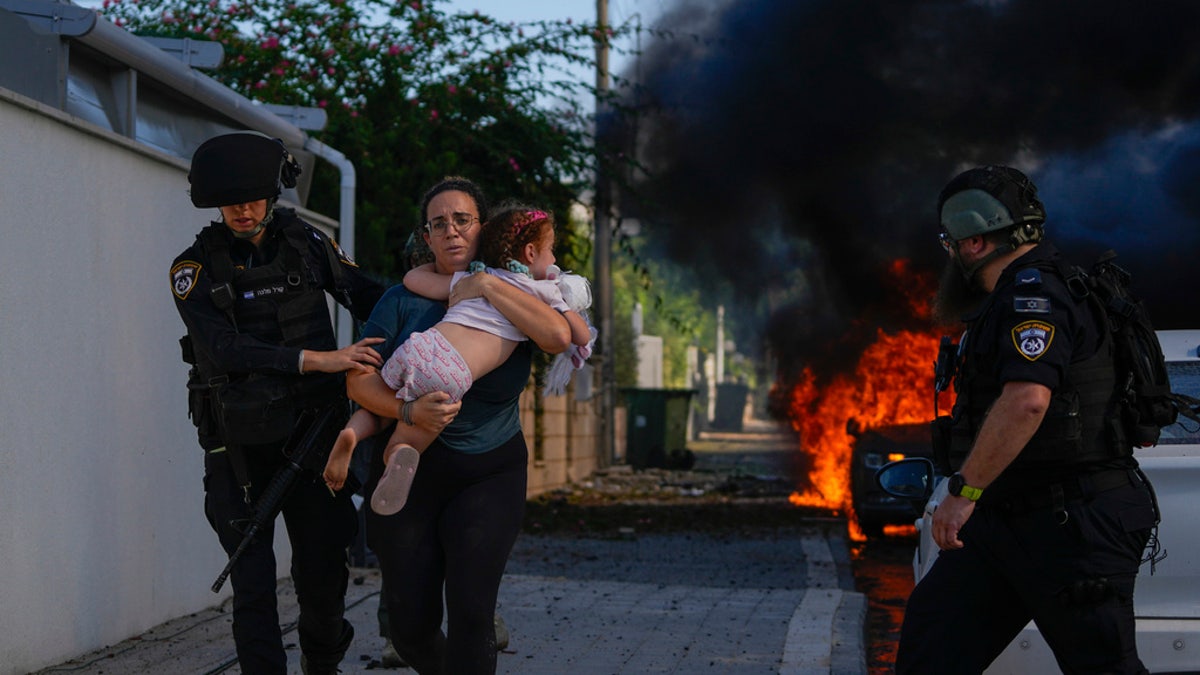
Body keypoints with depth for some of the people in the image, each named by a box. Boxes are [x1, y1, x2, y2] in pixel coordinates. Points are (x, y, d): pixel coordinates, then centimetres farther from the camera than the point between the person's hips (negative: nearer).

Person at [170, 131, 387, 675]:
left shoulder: (306, 243, 2)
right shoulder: (195, 268, -6)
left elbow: (364, 295, 12)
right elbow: (223, 348, -20)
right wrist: (319, 359, -29)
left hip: (312, 431, 2)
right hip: (240, 444, -2)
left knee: (323, 568, 7)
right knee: (253, 580, -2)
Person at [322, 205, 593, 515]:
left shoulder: (470, 279, 23)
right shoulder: (545, 291, 14)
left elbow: (412, 277, 29)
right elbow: (583, 337, 19)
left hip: (419, 347, 3)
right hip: (451, 377, -3)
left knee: (377, 408, 31)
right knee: (399, 447, 13)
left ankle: (352, 432, -5)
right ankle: (401, 456, -25)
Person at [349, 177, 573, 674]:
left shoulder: (512, 296, 0)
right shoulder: (404, 301, 0)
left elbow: (559, 336, -22)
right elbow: (359, 379, -7)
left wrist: (485, 285, -18)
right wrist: (409, 410, -26)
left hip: (489, 475, -1)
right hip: (408, 472, 1)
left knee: (470, 612, -15)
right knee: (411, 624, 3)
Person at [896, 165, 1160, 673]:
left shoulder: (1033, 293, -15)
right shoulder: (1010, 300, 18)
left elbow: (1026, 399, -30)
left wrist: (963, 491, -28)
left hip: (1074, 522, -10)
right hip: (1006, 520, 10)